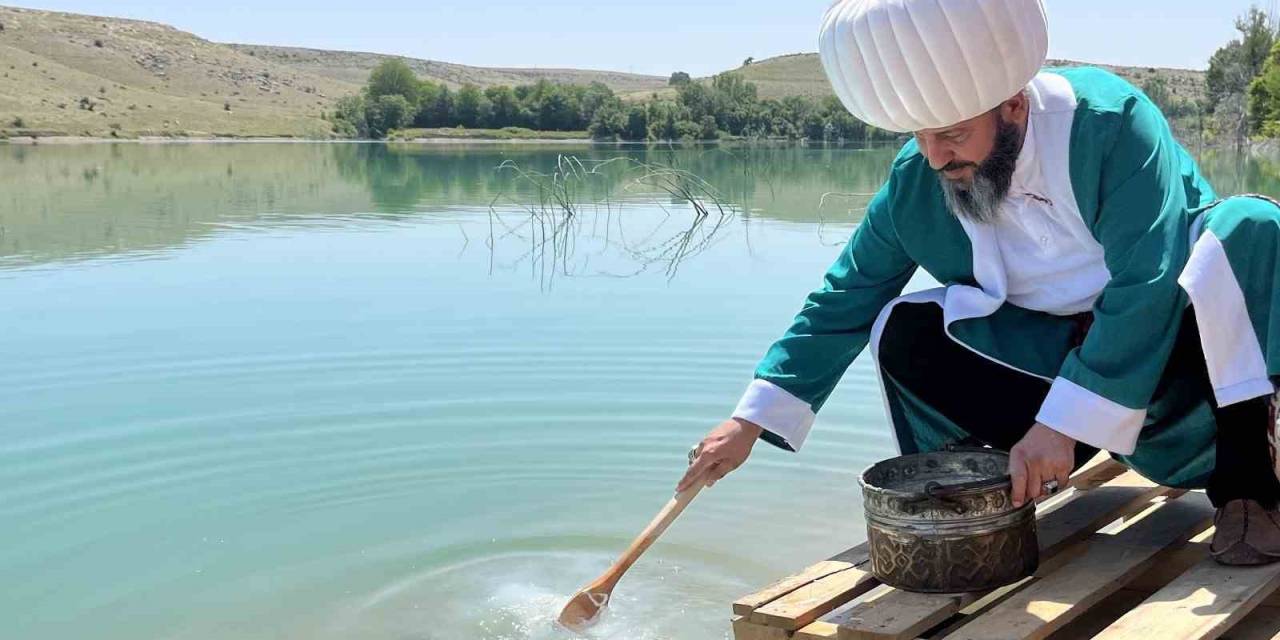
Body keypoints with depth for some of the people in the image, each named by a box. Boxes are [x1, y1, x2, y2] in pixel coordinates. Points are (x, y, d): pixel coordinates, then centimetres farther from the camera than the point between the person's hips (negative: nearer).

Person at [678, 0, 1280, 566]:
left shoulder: (1111, 120, -25)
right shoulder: (914, 184, -12)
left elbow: (1145, 285, -31)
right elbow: (842, 302, -4)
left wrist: (1063, 420, -35)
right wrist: (748, 421, -9)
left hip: (1187, 336, -3)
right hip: (1056, 358, 3)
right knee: (900, 331, -16)